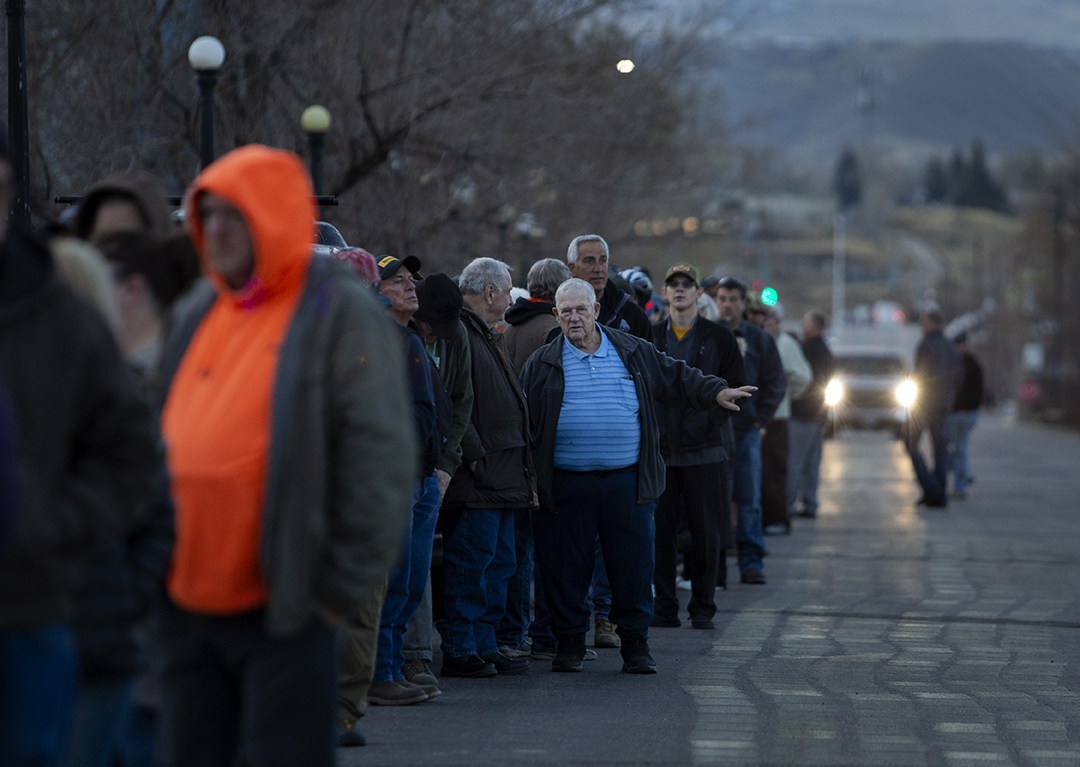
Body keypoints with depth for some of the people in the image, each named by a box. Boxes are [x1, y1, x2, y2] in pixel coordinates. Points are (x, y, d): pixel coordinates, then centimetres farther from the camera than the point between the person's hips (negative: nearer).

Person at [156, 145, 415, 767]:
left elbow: (380, 463, -10)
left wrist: (341, 589, -12)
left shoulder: (341, 314, -6)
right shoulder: (198, 313, 14)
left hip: (283, 610, -7)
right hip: (189, 603, 7)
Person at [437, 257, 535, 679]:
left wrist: (523, 466, 20)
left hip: (503, 477, 11)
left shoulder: (487, 338, 22)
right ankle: (460, 650, -5)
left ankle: (485, 645, 18)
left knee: (499, 562, 12)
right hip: (477, 479, -11)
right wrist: (474, 455, -21)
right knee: (470, 562, -8)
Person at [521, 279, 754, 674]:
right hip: (566, 488, -1)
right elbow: (522, 420, 7)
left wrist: (716, 392, 5)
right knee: (566, 568, 2)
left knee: (633, 567, 1)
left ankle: (635, 644, 9)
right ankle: (570, 644, 14)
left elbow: (677, 378, 18)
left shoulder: (635, 353, 10)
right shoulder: (542, 365, 7)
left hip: (627, 482, 1)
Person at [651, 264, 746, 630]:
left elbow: (736, 388, 7)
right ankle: (664, 607, 7)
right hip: (659, 450, 2)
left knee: (705, 531, 1)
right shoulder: (650, 337, 10)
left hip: (703, 450, -1)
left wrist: (713, 418, -6)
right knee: (659, 531, 1)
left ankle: (702, 608, 9)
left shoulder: (718, 337, 5)